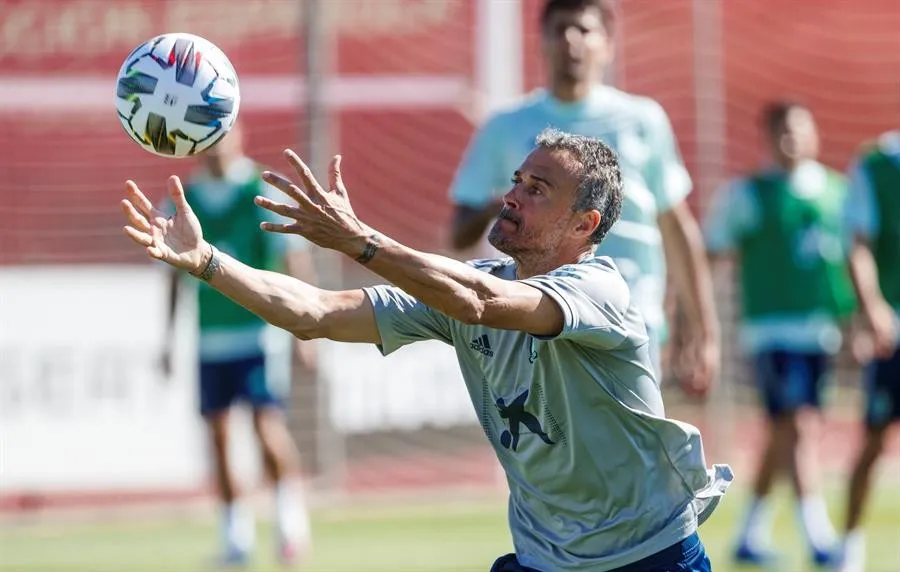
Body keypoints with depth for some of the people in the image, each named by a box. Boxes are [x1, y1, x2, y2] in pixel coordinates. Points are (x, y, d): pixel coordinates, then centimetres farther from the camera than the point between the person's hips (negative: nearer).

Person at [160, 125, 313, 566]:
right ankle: (235, 534, 15)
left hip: (260, 331, -4)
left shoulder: (263, 194, -6)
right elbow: (176, 271, 15)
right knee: (218, 435, 4)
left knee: (268, 426, -15)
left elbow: (293, 258, -6)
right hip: (210, 338, 4)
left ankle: (290, 512, 5)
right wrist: (170, 335, 15)